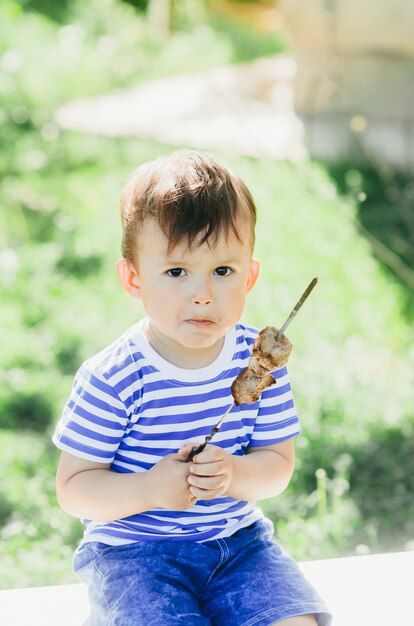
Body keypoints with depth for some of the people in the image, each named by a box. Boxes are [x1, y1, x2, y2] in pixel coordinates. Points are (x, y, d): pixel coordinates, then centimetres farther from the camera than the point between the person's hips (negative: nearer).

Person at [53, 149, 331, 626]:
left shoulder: (259, 360, -5)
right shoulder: (110, 381, -16)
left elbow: (278, 462, 1)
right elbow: (73, 488, -11)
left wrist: (234, 475, -20)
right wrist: (149, 489, -26)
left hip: (239, 540, 4)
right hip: (132, 549, -3)